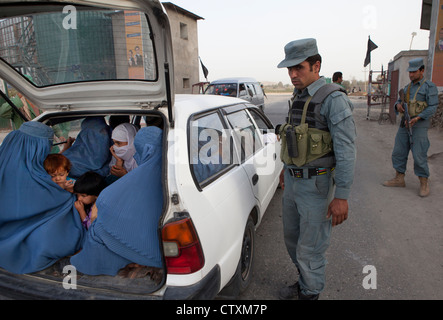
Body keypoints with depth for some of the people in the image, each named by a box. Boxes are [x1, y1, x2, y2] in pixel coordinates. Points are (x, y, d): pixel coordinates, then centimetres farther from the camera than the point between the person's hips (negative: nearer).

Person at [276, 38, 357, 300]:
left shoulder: (333, 99, -17)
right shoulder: (299, 98, 8)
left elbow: (346, 150, -21)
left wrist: (342, 196, -22)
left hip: (317, 185, -8)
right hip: (293, 182, 9)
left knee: (310, 247, 5)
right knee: (292, 236, 21)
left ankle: (310, 293, 28)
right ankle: (304, 281, 43)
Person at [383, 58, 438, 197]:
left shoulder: (429, 86, -5)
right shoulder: (407, 87, 15)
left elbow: (433, 107, -11)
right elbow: (399, 101, 19)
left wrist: (417, 118, -23)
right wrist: (398, 105, -6)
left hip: (419, 125, -7)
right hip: (405, 124, 7)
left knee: (419, 155, -8)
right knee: (398, 152, 7)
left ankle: (424, 184, 4)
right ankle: (399, 179, 19)